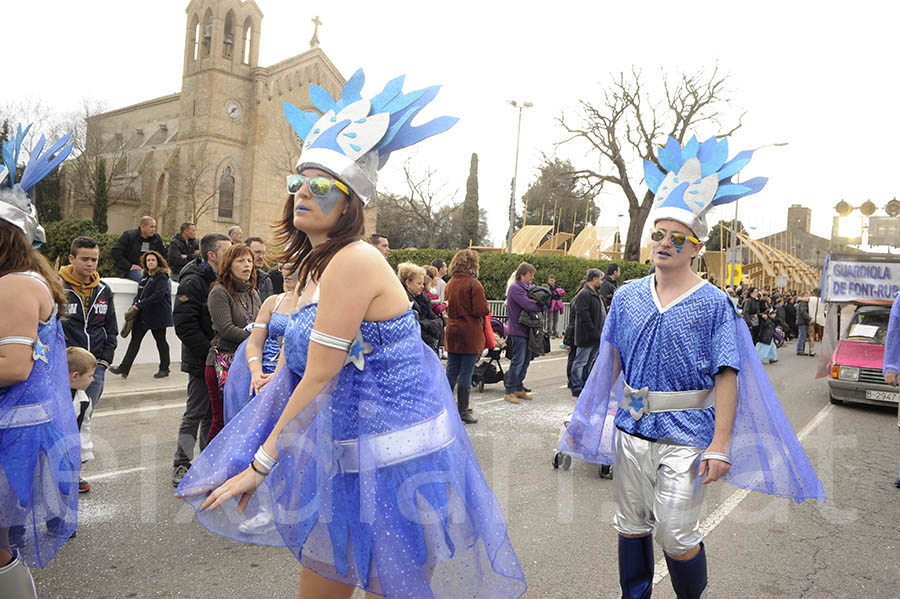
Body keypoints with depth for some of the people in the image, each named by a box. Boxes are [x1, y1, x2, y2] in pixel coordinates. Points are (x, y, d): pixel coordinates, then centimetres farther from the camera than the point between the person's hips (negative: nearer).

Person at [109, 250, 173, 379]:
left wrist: (139, 305, -19)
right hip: (142, 315, 7)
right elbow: (139, 293, 18)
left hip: (157, 315, -7)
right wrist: (134, 304, -2)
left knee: (160, 341, 5)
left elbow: (158, 295, -20)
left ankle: (164, 369, 17)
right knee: (135, 339, 2)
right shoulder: (145, 276, 13)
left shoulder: (162, 277, -11)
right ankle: (124, 368, 1)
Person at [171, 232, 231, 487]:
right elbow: (184, 325, -19)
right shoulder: (193, 282, -12)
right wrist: (210, 351, -21)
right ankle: (181, 465, 10)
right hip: (201, 362, -7)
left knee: (213, 413, 14)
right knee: (195, 413, -1)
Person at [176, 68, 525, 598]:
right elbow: (298, 369, 14)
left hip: (392, 456, -9)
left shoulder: (354, 260, -20)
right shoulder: (315, 266, 11)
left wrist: (260, 463, -11)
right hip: (346, 450, 9)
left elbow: (319, 377, -19)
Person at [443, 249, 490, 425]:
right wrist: (486, 310, 3)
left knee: (451, 372, 14)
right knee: (466, 373, 1)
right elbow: (482, 311, -17)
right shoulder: (473, 284, -13)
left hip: (452, 334, 6)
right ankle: (463, 411, 8)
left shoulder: (450, 283, 6)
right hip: (470, 334, -6)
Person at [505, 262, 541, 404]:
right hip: (518, 330, -9)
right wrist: (541, 306, -7)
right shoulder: (515, 288, -13)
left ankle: (519, 388, 23)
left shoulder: (529, 287, 16)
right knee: (518, 361, -7)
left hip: (528, 329, 9)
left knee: (525, 360, 13)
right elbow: (528, 305, -23)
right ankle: (509, 391, 1)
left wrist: (536, 301, -14)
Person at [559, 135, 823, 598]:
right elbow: (610, 362, 12)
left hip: (685, 437, -4)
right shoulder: (627, 297, 4)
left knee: (677, 537, 0)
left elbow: (727, 378, -9)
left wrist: (719, 445, -14)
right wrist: (590, 414, 12)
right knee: (631, 526, 16)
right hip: (630, 429, 4)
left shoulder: (714, 305, -8)